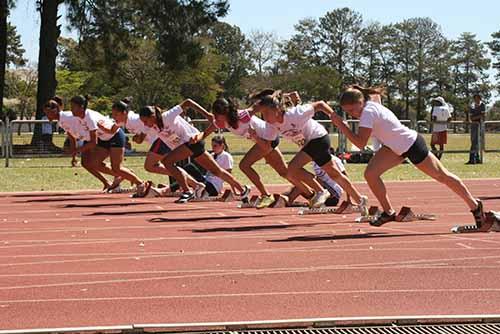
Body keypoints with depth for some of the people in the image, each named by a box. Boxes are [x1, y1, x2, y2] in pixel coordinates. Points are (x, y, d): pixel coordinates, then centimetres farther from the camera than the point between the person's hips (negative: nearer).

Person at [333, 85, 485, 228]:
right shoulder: (366, 107, -4)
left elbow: (360, 142, -38)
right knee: (370, 174, -8)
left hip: (412, 145, -8)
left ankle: (474, 205, 25)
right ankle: (388, 212, 8)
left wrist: (341, 125, -35)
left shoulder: (368, 112, -30)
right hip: (395, 147, 8)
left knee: (442, 176, 8)